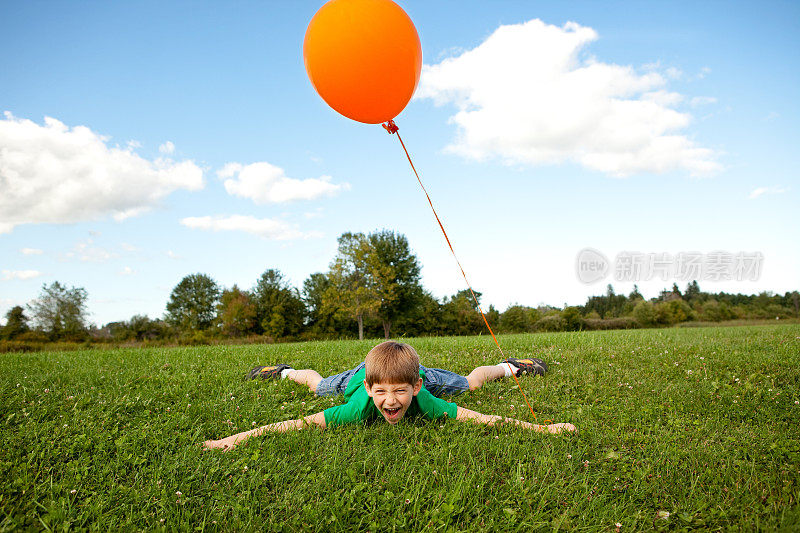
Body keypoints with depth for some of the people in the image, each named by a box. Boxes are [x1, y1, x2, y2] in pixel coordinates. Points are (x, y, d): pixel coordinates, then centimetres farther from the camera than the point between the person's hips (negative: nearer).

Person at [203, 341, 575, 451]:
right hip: (366, 369, 0)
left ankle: (508, 367, 55)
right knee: (319, 385, 28)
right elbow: (301, 423, -46)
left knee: (470, 382, 24)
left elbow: (481, 418, -44)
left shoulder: (422, 400, -45)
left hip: (415, 371, 1)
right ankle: (286, 371, 61)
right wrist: (240, 437, -52)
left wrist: (541, 428, -50)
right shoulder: (362, 405, -45)